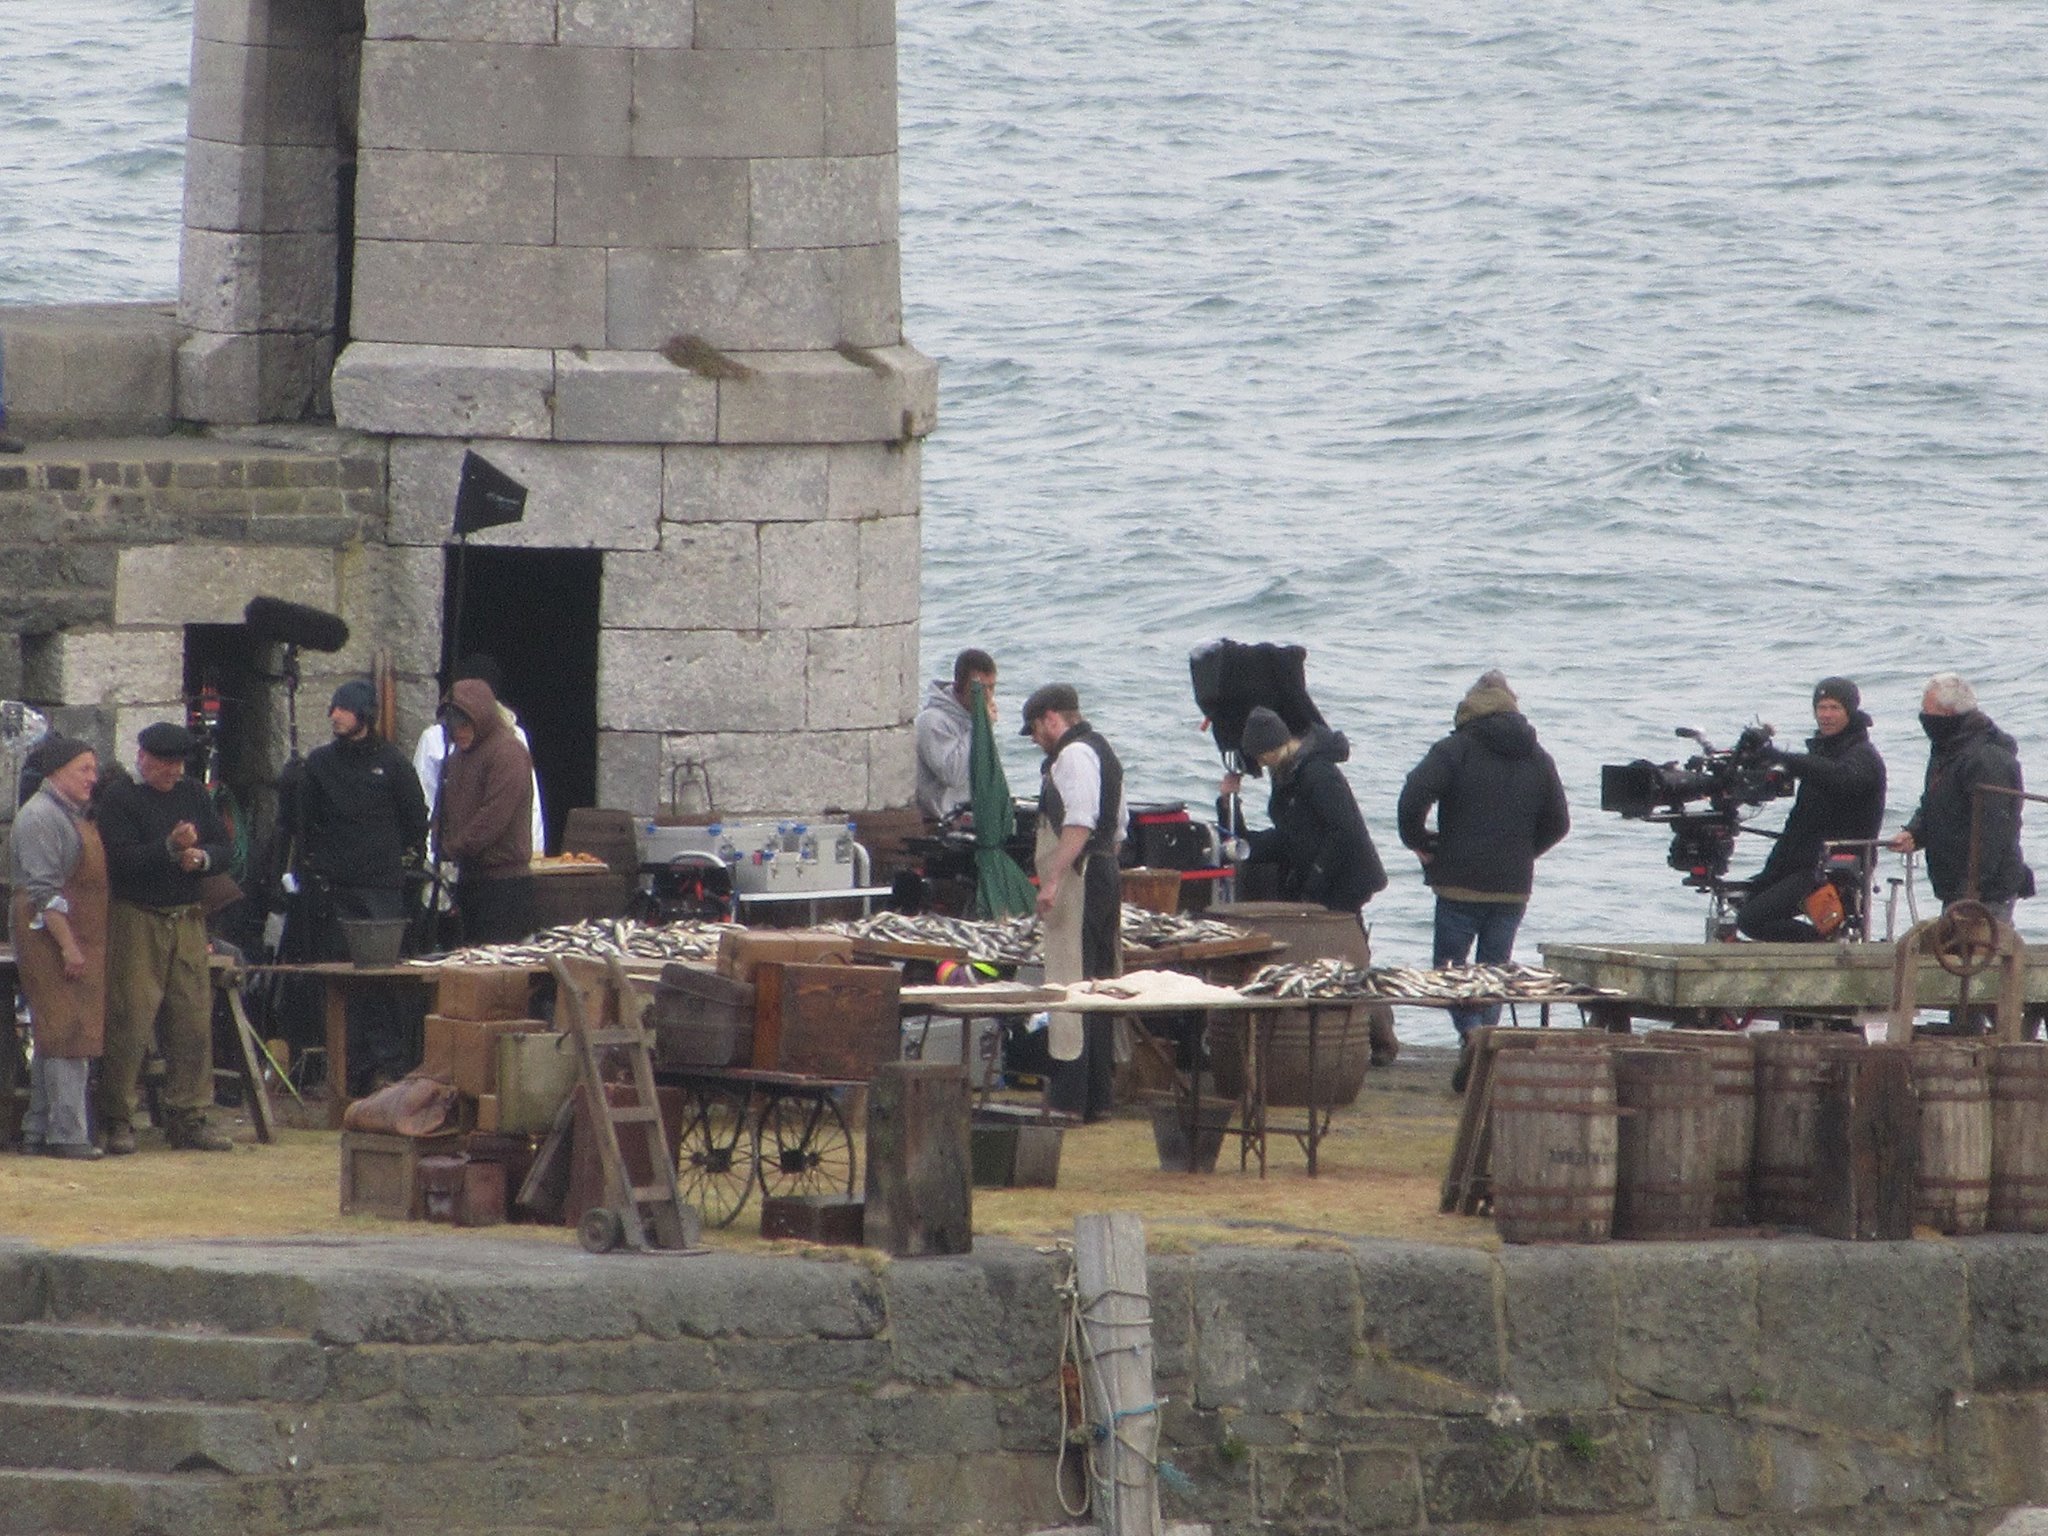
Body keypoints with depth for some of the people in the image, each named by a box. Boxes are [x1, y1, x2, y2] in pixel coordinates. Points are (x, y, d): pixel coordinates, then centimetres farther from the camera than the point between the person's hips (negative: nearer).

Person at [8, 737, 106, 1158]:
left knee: (53, 1039, 11)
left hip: (77, 940, 10)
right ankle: (66, 1134, -13)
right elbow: (44, 889, -18)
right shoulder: (40, 817, -12)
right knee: (67, 1034, -12)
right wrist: (67, 945, -22)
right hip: (48, 933, -10)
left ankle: (39, 1129, 14)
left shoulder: (72, 815, 19)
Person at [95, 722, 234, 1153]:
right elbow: (122, 859, -15)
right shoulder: (118, 799, -4)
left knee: (193, 1021, 5)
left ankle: (187, 1120, 11)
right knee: (129, 1023, -8)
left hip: (187, 919, 6)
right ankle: (117, 1122, -3)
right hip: (135, 920, -6)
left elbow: (224, 850, 12)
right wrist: (170, 849, -27)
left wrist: (201, 857, -10)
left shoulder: (192, 795, 15)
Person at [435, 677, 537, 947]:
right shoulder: (459, 757, 18)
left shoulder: (508, 754, -12)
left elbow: (493, 819, -18)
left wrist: (452, 848, -13)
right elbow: (443, 812, 21)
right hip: (470, 879, 9)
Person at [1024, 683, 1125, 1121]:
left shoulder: (1073, 756, -11)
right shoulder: (1100, 752, 21)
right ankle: (1099, 1097, 15)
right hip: (1106, 878, 11)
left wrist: (1053, 881, -26)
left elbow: (1079, 823, -23)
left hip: (1078, 883, -11)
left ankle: (1070, 1097, -16)